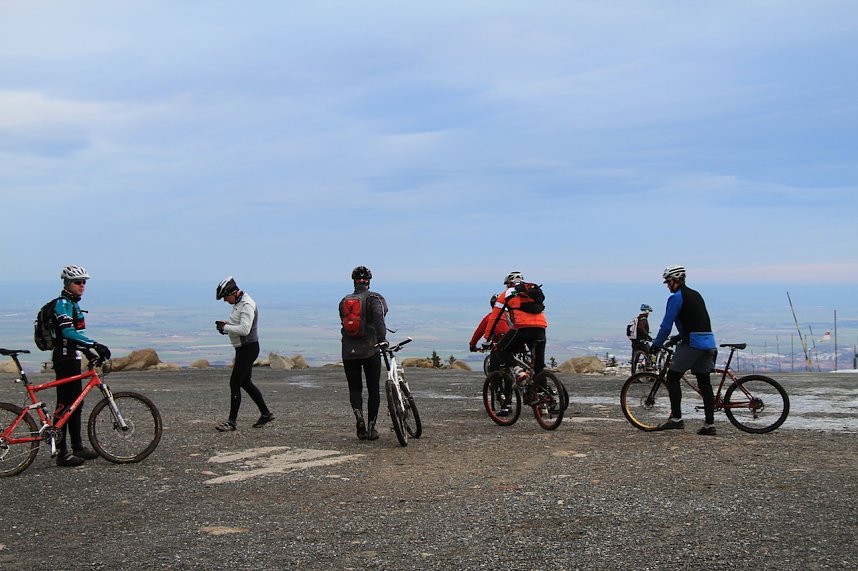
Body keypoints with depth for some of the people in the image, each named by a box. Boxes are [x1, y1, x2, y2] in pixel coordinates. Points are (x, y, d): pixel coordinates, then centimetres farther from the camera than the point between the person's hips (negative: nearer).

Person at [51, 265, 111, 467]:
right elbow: (68, 332, -28)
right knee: (64, 405, -8)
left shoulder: (73, 304, 16)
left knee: (76, 404, 14)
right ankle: (61, 453, -5)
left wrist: (88, 351, 20)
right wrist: (95, 345, -34)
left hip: (73, 358, 10)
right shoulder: (62, 304, -14)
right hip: (64, 359, -10)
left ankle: (78, 447, 22)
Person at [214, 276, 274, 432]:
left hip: (249, 348, -10)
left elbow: (244, 329, -29)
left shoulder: (247, 305, -21)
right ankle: (265, 414, 25)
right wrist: (226, 324, 4)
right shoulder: (238, 303, 11)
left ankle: (232, 421, 2)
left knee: (235, 383, -6)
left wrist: (225, 327, -20)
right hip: (243, 348, 10)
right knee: (245, 383, 16)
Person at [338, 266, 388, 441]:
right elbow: (378, 317, -21)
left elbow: (345, 324, 14)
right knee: (373, 390, 8)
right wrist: (382, 338, -26)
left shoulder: (344, 301, 10)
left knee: (354, 388, 10)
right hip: (370, 351, -3)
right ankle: (371, 427, 8)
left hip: (349, 352, 3)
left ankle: (358, 415, -16)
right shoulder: (374, 298, -2)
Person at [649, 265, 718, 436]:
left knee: (672, 377, 0)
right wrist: (680, 336, 35)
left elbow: (666, 326, -8)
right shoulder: (695, 294, 20)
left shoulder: (676, 297, -6)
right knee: (704, 383, 9)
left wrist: (655, 345, 2)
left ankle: (676, 418, -3)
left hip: (692, 343, -8)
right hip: (708, 343, 8)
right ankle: (709, 424, 8)